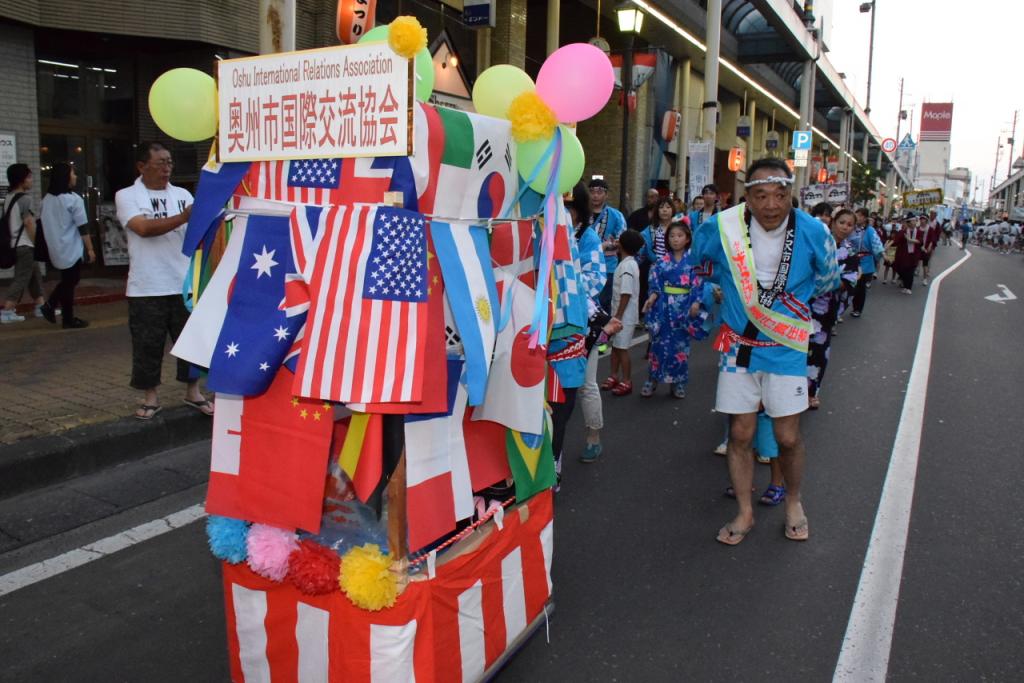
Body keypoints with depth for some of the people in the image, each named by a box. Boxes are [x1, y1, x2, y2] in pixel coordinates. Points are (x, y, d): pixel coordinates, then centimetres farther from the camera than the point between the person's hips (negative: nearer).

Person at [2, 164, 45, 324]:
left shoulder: (9, 198, 13)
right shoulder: (24, 198, -14)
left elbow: (9, 221, 17)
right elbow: (29, 223, -18)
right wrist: (38, 244, -10)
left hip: (15, 244, 9)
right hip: (25, 245, -9)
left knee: (35, 276, 16)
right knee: (21, 279, -6)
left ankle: (41, 307, 20)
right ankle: (7, 312, -7)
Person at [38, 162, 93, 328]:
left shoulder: (47, 199, 7)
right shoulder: (73, 199, -15)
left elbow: (42, 223, 15)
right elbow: (83, 228, -15)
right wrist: (90, 249, -10)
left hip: (56, 249, 7)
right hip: (71, 249, -7)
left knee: (67, 281, 23)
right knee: (70, 283, 3)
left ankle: (50, 305, 11)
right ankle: (68, 320, 10)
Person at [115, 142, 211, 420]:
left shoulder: (182, 195, 10)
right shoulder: (127, 196, 0)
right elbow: (144, 228, -17)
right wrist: (184, 217, -25)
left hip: (184, 283, 3)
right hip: (147, 288, -3)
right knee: (147, 344, 5)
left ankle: (193, 392, 22)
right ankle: (151, 397, 20)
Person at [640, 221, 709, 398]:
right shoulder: (663, 261, 4)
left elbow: (698, 284, -3)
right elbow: (656, 284, 3)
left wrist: (697, 302, -16)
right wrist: (651, 298, -15)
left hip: (684, 308, -1)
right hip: (664, 307, 1)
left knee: (681, 344, 7)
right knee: (660, 342, 1)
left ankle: (678, 382, 18)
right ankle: (652, 380, 11)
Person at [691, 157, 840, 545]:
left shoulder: (812, 232, -14)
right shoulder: (722, 228, -16)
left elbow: (826, 280, 8)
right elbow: (699, 259, 9)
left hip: (786, 348, 0)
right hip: (738, 344, 1)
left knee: (788, 437, 5)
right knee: (740, 434, 6)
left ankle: (793, 502, 33)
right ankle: (744, 512, 24)